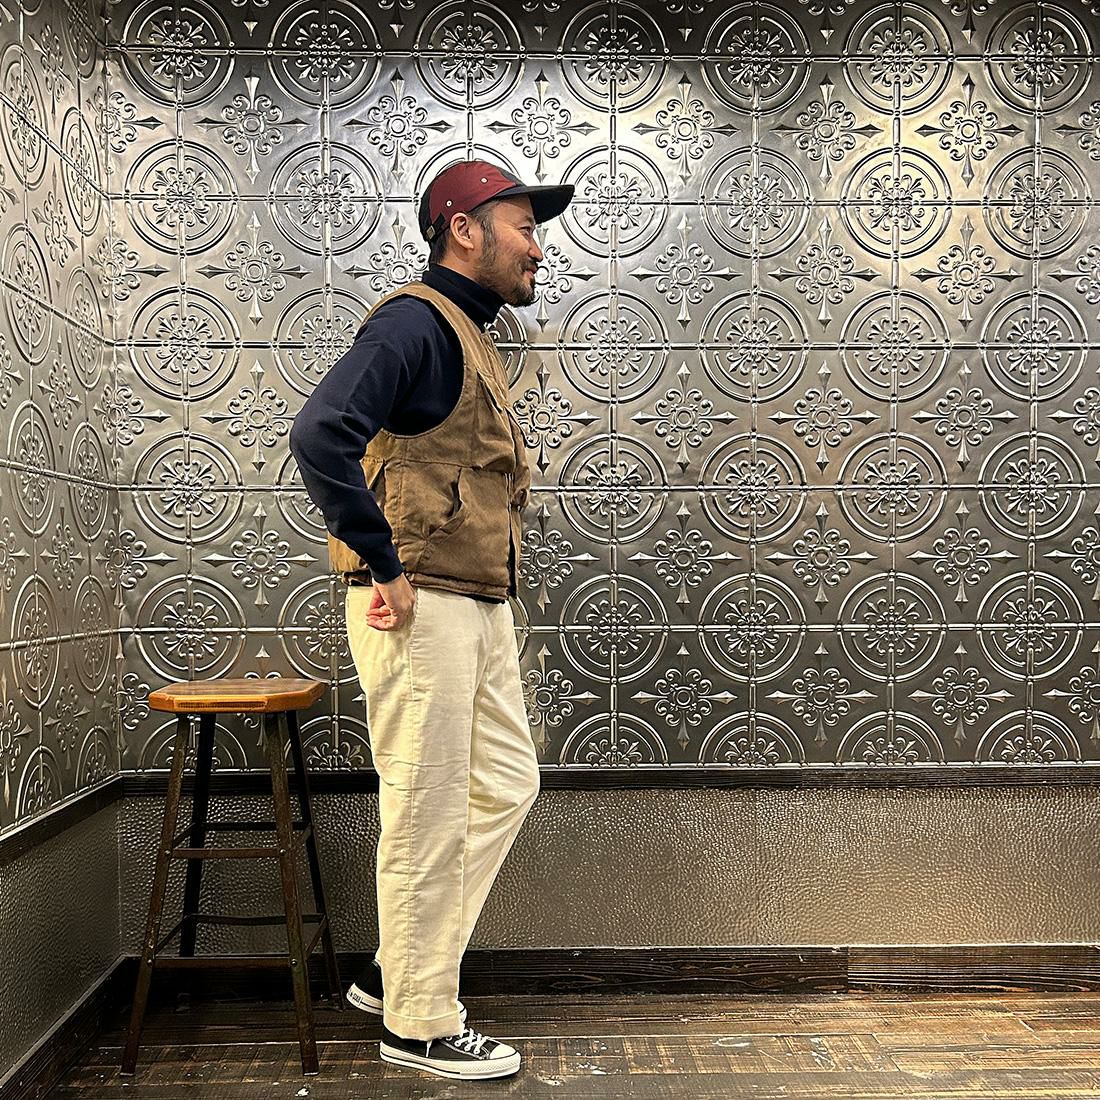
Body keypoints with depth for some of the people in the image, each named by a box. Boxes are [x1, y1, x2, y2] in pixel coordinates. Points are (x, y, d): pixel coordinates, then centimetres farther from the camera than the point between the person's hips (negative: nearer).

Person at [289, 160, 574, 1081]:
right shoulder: (417, 321, -12)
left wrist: (494, 588, 16)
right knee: (430, 819, 1)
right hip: (422, 608, -10)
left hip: (479, 606, 10)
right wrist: (386, 566, -22)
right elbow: (321, 434, -27)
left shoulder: (469, 336, 19)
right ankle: (420, 1024, 19)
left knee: (506, 784, 16)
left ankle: (399, 972, 28)